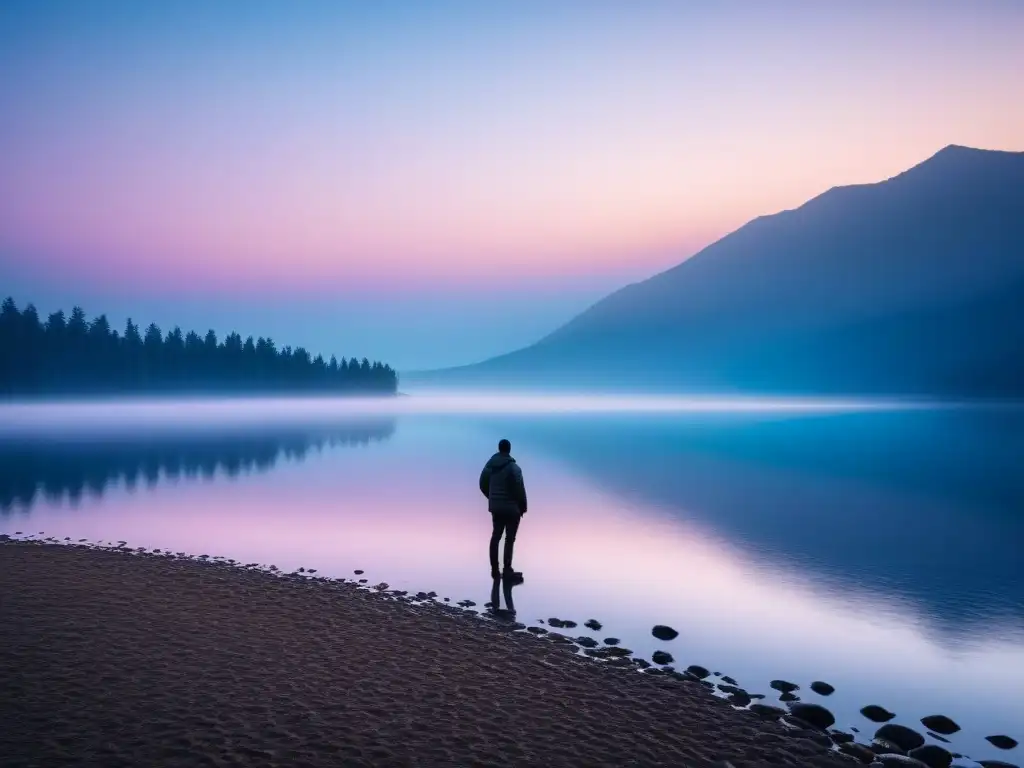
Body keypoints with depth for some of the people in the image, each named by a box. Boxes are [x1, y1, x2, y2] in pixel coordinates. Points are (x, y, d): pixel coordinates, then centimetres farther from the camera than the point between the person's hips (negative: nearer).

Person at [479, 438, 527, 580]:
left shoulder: (489, 465, 4)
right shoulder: (513, 467, -14)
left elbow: (483, 485, 9)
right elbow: (519, 489, -16)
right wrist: (523, 506, -4)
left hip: (495, 507, 6)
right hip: (511, 508, -6)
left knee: (496, 536, 11)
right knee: (510, 538, -2)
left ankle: (494, 570, 14)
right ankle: (507, 570, -2)